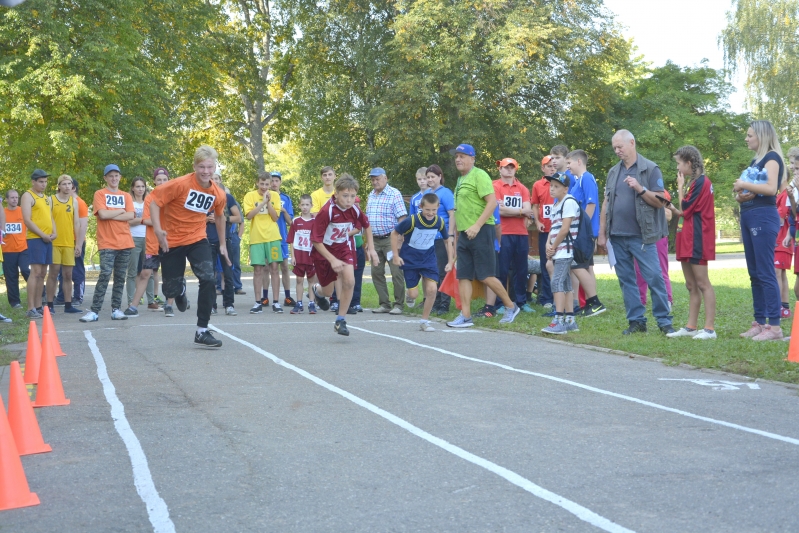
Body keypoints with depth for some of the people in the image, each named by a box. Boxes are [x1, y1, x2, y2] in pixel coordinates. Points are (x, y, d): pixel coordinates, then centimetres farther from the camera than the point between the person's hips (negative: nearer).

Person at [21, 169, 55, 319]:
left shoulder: (47, 198, 20)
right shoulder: (28, 196, -5)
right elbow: (27, 220, -13)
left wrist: (54, 232, 1)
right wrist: (42, 235, -14)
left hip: (48, 239, 8)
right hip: (35, 238, -8)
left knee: (43, 273, 8)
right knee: (35, 272, -12)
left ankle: (38, 307, 13)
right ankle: (30, 309, -13)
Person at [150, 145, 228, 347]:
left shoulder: (218, 194, -5)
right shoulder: (180, 184, -19)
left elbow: (219, 216, 15)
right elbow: (155, 203, -15)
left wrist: (222, 243, 19)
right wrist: (158, 230, -27)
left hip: (198, 240, 2)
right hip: (172, 242, -2)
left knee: (208, 279, -21)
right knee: (171, 291, 3)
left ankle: (202, 331, -11)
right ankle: (181, 289, 46)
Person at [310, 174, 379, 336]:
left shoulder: (354, 210, -13)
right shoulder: (326, 211, -29)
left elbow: (366, 226, 10)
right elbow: (316, 240, -24)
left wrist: (371, 248, 3)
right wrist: (332, 260, -28)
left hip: (344, 247, 3)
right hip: (324, 250, -3)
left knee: (349, 281, -19)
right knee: (328, 292, 8)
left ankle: (340, 321, -2)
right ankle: (317, 290, 49)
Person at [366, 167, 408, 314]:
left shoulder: (394, 194, -6)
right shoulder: (371, 196, 14)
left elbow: (402, 217, -11)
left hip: (390, 239, -7)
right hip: (375, 240, 7)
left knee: (396, 272, -6)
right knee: (376, 272, 7)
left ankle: (398, 305, 1)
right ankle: (384, 304, 15)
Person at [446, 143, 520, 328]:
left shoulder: (479, 175, -8)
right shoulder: (461, 180, 18)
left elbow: (492, 202, -18)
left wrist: (476, 226, -23)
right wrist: (457, 233, 22)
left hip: (480, 232, -9)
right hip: (464, 234, 9)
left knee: (485, 275, -7)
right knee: (463, 276, 5)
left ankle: (511, 307, 10)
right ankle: (465, 316, 8)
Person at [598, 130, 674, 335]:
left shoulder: (650, 169, -1)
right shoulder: (613, 172, 14)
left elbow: (659, 202, -5)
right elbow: (606, 203, 15)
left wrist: (640, 189, -19)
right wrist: (602, 233, 11)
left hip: (641, 236, -5)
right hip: (617, 236, 5)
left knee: (654, 277, -6)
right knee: (626, 280, 7)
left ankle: (664, 321, 2)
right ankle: (636, 321, 14)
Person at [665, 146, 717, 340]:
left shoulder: (700, 182, -13)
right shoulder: (697, 182, 17)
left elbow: (685, 210, -12)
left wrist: (680, 187, -4)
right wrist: (673, 209, 11)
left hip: (697, 240, -10)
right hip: (688, 239, 10)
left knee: (702, 283, -9)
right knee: (691, 286, 10)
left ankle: (710, 328, -9)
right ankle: (691, 327, 13)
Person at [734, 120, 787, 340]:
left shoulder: (772, 157, -5)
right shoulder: (755, 161, 20)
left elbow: (771, 188, -20)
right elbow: (743, 191, 20)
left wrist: (744, 184, -11)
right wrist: (740, 196, -2)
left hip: (764, 217, -9)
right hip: (748, 217, 9)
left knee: (766, 272, -12)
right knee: (754, 273, 8)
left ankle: (774, 326, -12)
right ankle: (760, 322, 12)